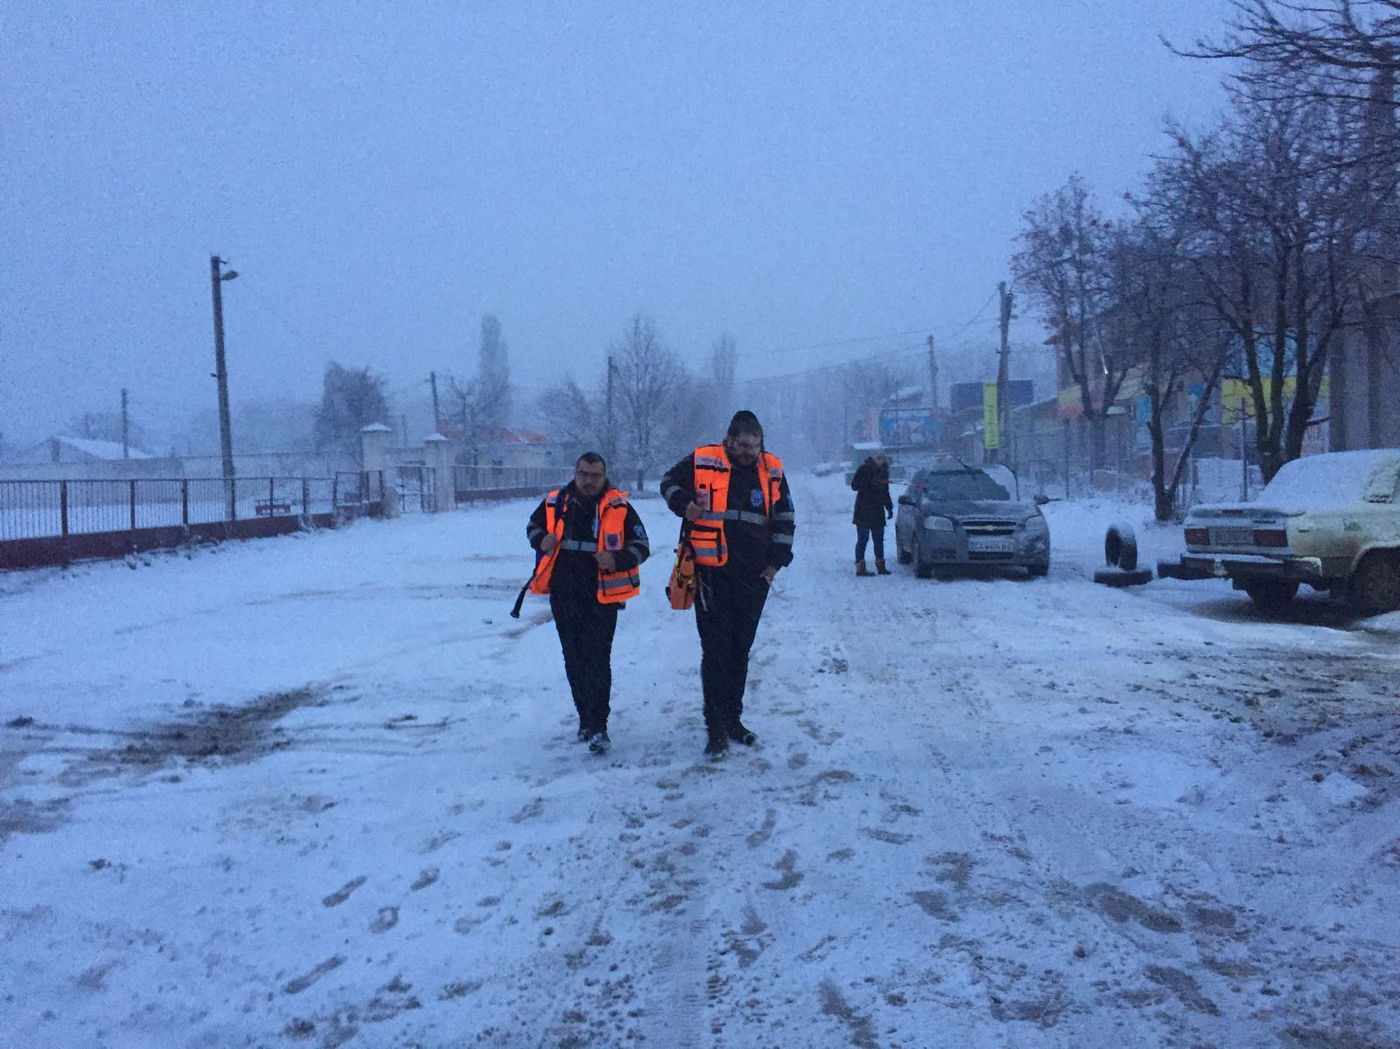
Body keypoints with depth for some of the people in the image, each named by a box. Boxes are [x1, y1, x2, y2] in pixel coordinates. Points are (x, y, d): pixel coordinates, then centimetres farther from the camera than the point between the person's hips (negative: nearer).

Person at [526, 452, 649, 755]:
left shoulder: (618, 507, -4)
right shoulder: (555, 503, 3)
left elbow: (641, 545, 1)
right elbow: (533, 526, 22)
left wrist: (617, 560, -18)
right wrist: (542, 540, -2)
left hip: (601, 597, -4)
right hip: (564, 596, 4)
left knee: (597, 660, -9)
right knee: (574, 660, 14)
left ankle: (598, 727, -5)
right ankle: (586, 718, 28)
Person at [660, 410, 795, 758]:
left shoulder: (771, 470, 8)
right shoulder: (702, 461, -3)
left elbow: (785, 518, 17)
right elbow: (670, 482, 12)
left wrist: (777, 560, 9)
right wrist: (684, 505, -9)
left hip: (754, 577, 4)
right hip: (712, 573, -4)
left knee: (740, 650, 11)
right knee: (716, 650, -6)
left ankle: (732, 719, 23)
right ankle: (716, 727, 0)